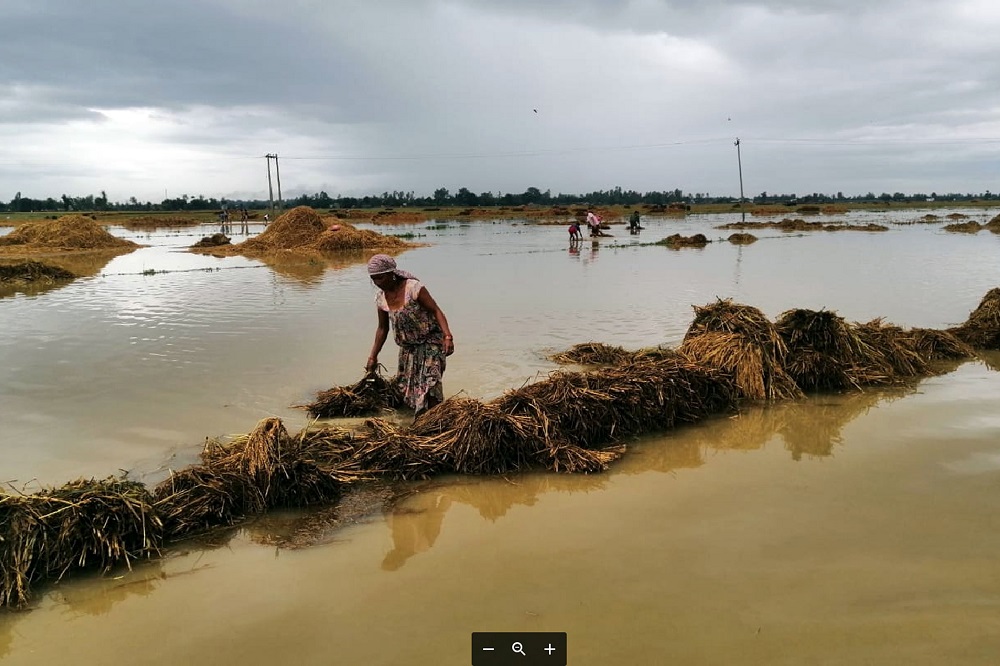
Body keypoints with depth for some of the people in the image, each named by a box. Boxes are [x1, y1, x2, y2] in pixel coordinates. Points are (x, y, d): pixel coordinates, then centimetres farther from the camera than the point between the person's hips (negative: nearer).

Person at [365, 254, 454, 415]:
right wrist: (373, 356, 13)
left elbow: (436, 311, -19)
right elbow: (382, 329, 11)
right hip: (408, 347, 7)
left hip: (430, 343, -7)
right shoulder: (380, 299, -1)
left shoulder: (414, 288, -20)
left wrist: (447, 336, -32)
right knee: (405, 387, 10)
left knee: (429, 382, -18)